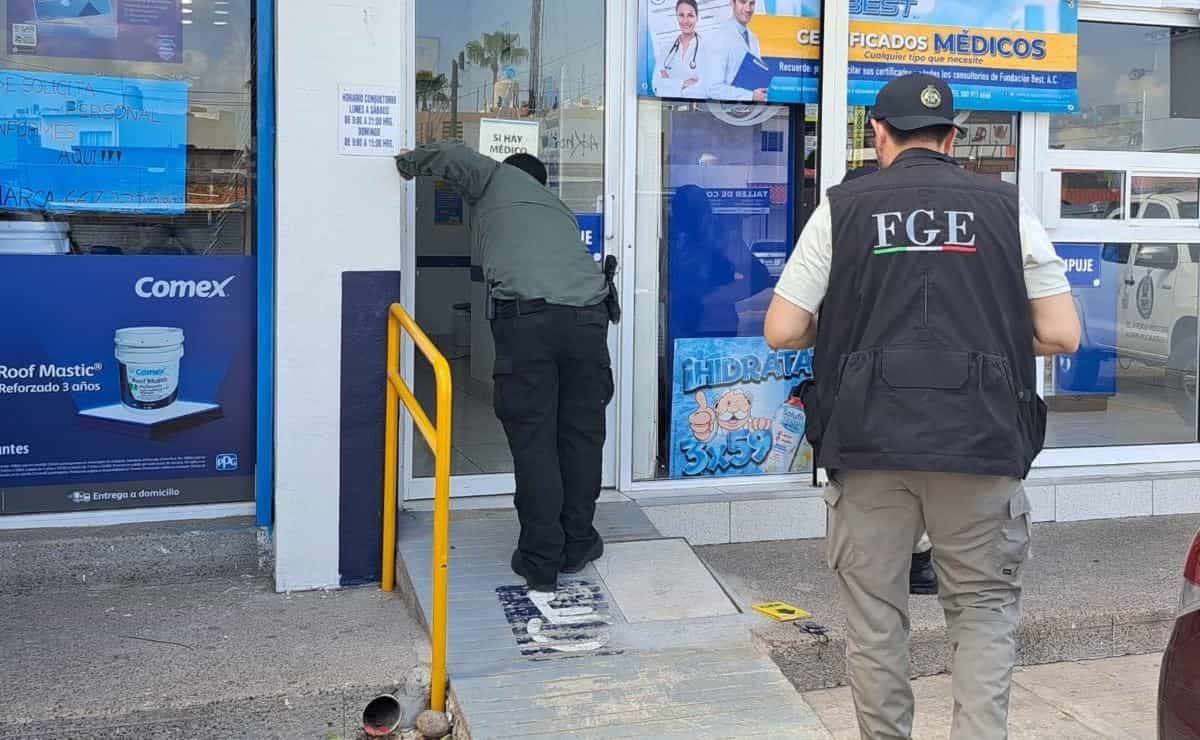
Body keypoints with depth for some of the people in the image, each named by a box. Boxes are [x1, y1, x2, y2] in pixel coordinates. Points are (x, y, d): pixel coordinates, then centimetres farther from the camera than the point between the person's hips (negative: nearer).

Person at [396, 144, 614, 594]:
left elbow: (452, 156, 5)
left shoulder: (498, 178, 20)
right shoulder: (558, 207, 36)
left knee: (532, 441, 2)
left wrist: (408, 162, 22)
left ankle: (540, 564, 8)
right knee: (582, 435, 15)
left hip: (526, 315, -4)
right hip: (587, 313, 5)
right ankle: (577, 546, 25)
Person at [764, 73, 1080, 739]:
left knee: (874, 617, 13)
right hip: (982, 442, 1)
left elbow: (782, 332, 0)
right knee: (984, 611, 15)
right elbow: (1062, 335, 3)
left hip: (869, 442, 0)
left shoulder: (842, 208, 3)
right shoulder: (1006, 207, 6)